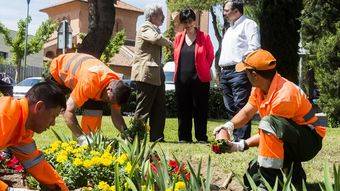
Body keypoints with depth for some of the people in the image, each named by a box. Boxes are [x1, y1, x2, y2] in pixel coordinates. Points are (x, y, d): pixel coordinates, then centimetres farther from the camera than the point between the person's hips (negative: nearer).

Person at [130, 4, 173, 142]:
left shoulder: (154, 28, 22)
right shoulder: (145, 28, -8)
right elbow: (156, 38, -28)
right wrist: (169, 43, -10)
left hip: (156, 75, 10)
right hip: (145, 75, -10)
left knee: (159, 109, 10)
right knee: (143, 110, -6)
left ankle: (157, 137, 14)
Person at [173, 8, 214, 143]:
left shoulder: (204, 37, 1)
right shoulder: (178, 37, 10)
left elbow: (211, 56, 7)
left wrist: (203, 70, 8)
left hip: (200, 79, -3)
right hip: (181, 79, 3)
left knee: (200, 109, 0)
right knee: (183, 109, 6)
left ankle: (201, 137, 5)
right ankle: (184, 137, 12)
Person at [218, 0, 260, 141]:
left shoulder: (248, 24, 1)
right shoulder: (229, 30, 28)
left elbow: (254, 47, -11)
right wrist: (221, 70, 18)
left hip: (239, 71, -9)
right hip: (225, 72, 9)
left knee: (241, 107, -13)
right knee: (230, 109, 8)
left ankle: (242, 139, -15)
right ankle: (234, 137, 12)